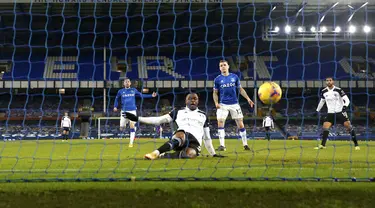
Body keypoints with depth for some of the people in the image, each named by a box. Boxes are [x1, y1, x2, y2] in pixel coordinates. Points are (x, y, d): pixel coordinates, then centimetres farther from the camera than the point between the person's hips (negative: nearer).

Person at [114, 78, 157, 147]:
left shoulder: (134, 90, 7)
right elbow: (117, 99, 17)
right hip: (124, 111, 0)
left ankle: (131, 143, -3)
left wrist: (151, 95, 8)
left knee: (132, 126, -10)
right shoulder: (121, 91, 4)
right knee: (121, 128, -3)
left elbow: (141, 95, 14)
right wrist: (115, 106, 4)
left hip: (132, 110, 0)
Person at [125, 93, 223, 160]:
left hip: (195, 142, 1)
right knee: (181, 135, -41)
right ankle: (156, 152, -51)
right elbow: (159, 120, 16)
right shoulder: (179, 112, 21)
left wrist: (213, 153, 25)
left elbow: (207, 137, 31)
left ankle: (162, 156, -33)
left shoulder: (203, 116, 27)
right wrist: (137, 119, 8)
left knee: (191, 154, -38)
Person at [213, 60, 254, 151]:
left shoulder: (235, 77, 5)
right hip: (223, 105, -1)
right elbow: (215, 93, 8)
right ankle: (222, 145, -8)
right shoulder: (218, 79, 3)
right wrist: (216, 102, -8)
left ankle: (245, 144, 13)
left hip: (234, 104, 1)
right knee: (220, 123, -14)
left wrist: (248, 98, 1)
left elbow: (240, 89, 12)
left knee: (240, 124, 1)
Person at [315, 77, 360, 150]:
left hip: (340, 112, -3)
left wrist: (345, 106, -30)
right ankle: (322, 145, -1)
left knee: (348, 126, -9)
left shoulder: (338, 90, -10)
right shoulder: (323, 92, 3)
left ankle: (356, 144, -2)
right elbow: (322, 101, 21)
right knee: (325, 127, -10)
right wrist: (317, 110, 23)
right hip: (330, 113, 3)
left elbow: (346, 99, -12)